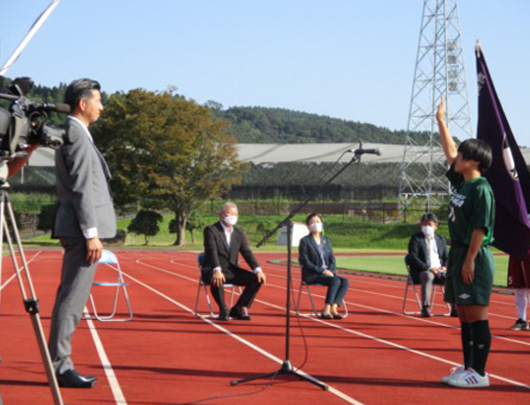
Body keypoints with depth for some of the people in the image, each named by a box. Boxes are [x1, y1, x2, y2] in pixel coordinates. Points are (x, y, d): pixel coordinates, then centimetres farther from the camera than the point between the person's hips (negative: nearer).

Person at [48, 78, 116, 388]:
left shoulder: (74, 133, 19)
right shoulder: (77, 134, -12)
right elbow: (82, 188, -18)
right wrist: (91, 233, -19)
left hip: (78, 229, 11)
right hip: (81, 229, -11)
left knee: (71, 297, 12)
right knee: (72, 298, -8)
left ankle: (60, 364, 17)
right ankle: (60, 366, -6)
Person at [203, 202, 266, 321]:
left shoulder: (239, 232, 12)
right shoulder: (210, 230, -6)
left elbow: (247, 252, 4)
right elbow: (212, 251, -21)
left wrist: (258, 270, -12)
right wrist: (217, 270, -39)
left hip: (232, 270, 6)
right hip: (213, 271, -6)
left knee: (257, 279, -13)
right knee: (217, 280, -40)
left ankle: (238, 309, -4)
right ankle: (223, 310, -16)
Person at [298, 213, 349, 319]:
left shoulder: (326, 240, 18)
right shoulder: (305, 241, 0)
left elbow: (332, 259, 16)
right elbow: (305, 261, -8)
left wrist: (331, 271, -6)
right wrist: (322, 271, -16)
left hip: (327, 273, 6)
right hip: (311, 275, -6)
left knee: (345, 281, -21)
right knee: (335, 281, -31)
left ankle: (333, 308, -28)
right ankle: (326, 311, -31)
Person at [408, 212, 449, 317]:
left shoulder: (441, 240, 21)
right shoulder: (415, 239, 5)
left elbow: (447, 257, 20)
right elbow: (413, 258, -7)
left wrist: (444, 267, -5)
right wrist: (429, 268, -18)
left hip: (439, 270, 4)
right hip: (421, 271, -4)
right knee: (428, 276, -40)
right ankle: (425, 308, -40)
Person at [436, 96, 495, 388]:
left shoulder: (481, 189, -13)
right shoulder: (461, 182, 12)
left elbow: (480, 227, -18)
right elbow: (449, 152, 24)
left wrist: (470, 260, -20)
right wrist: (440, 121, 27)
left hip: (474, 256, -9)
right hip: (458, 253, 9)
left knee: (476, 315, -6)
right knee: (463, 315, 12)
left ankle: (479, 373, -2)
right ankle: (468, 367, 19)